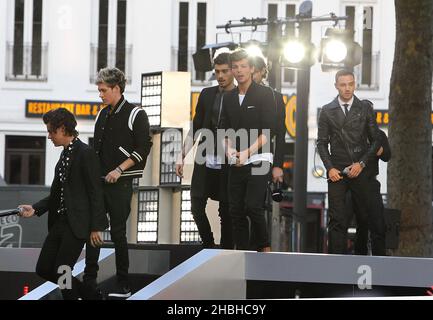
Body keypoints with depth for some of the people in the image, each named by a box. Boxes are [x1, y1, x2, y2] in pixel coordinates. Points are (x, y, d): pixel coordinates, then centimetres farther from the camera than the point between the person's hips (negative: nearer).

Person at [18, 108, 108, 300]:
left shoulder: (85, 153, -13)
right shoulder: (65, 154, 14)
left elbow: (95, 193, -14)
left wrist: (96, 228, -15)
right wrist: (35, 209, 6)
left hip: (77, 224, -9)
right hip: (59, 222, 9)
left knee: (61, 270, -8)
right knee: (43, 269, 8)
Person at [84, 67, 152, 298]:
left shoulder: (135, 115, -6)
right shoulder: (102, 115, 15)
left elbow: (143, 148, -11)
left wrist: (119, 170, -16)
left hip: (120, 183, -7)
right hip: (99, 181, 7)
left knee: (118, 232, -3)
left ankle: (123, 286, 4)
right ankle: (89, 281, 12)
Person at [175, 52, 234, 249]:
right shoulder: (207, 94, 9)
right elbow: (195, 128, 12)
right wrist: (182, 158, 9)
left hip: (228, 164, -3)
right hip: (205, 161, 3)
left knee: (226, 211, 1)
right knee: (197, 207, 0)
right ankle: (208, 247, 16)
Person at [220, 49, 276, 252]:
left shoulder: (264, 94, -3)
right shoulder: (229, 98, 14)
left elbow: (268, 131, -8)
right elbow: (225, 130, 16)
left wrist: (247, 152, -15)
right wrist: (229, 149, -5)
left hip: (257, 161, -5)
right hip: (236, 163, 5)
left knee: (253, 207, -15)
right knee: (236, 210, 2)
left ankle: (264, 248, 1)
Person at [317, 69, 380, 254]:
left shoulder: (365, 109, 7)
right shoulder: (327, 111, 8)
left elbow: (375, 140, 6)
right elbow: (322, 143, 9)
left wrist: (362, 163, -5)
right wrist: (330, 168, -3)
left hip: (361, 170, 0)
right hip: (337, 171, 0)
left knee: (364, 217, 1)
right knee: (337, 220, -6)